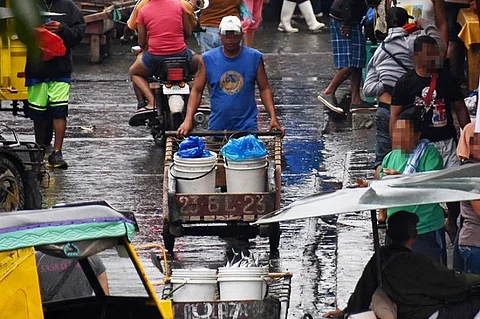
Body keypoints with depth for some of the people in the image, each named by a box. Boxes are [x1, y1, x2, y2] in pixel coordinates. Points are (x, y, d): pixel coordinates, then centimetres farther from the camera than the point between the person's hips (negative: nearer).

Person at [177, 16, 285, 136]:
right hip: (217, 125, 1)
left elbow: (265, 89, 6)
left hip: (247, 126, -1)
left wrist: (273, 117, -4)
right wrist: (188, 119, -9)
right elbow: (196, 91, 3)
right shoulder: (208, 59, 3)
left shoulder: (254, 57, 3)